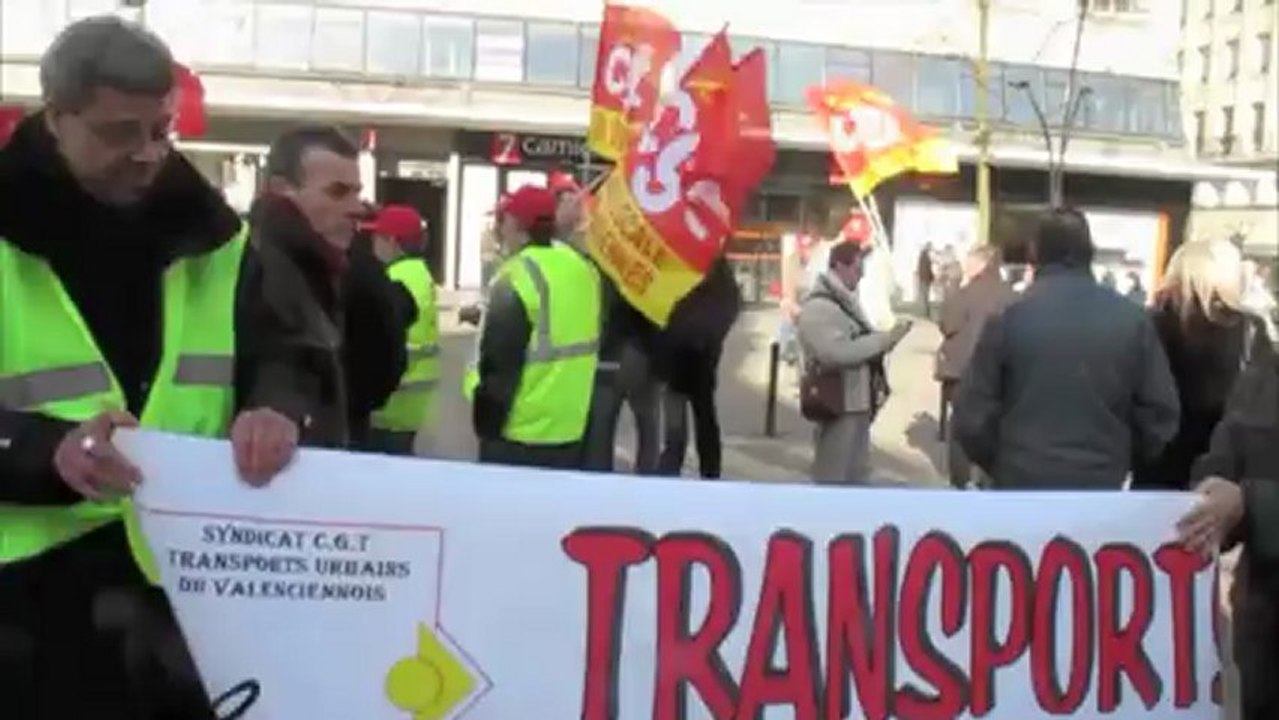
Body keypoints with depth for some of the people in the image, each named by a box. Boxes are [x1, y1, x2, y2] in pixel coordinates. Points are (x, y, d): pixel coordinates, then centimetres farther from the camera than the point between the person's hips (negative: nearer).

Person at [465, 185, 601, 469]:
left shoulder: (518, 277, -18)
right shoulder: (583, 267, 5)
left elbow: (498, 363, -17)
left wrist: (487, 421, -9)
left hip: (518, 430, -7)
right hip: (571, 425, 7)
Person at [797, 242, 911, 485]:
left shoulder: (846, 301, 14)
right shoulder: (818, 307, -17)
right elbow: (839, 351, -26)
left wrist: (884, 341, 3)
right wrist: (885, 339, -20)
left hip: (858, 403, 10)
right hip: (837, 406, -10)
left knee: (857, 475, 16)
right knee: (832, 477, -2)